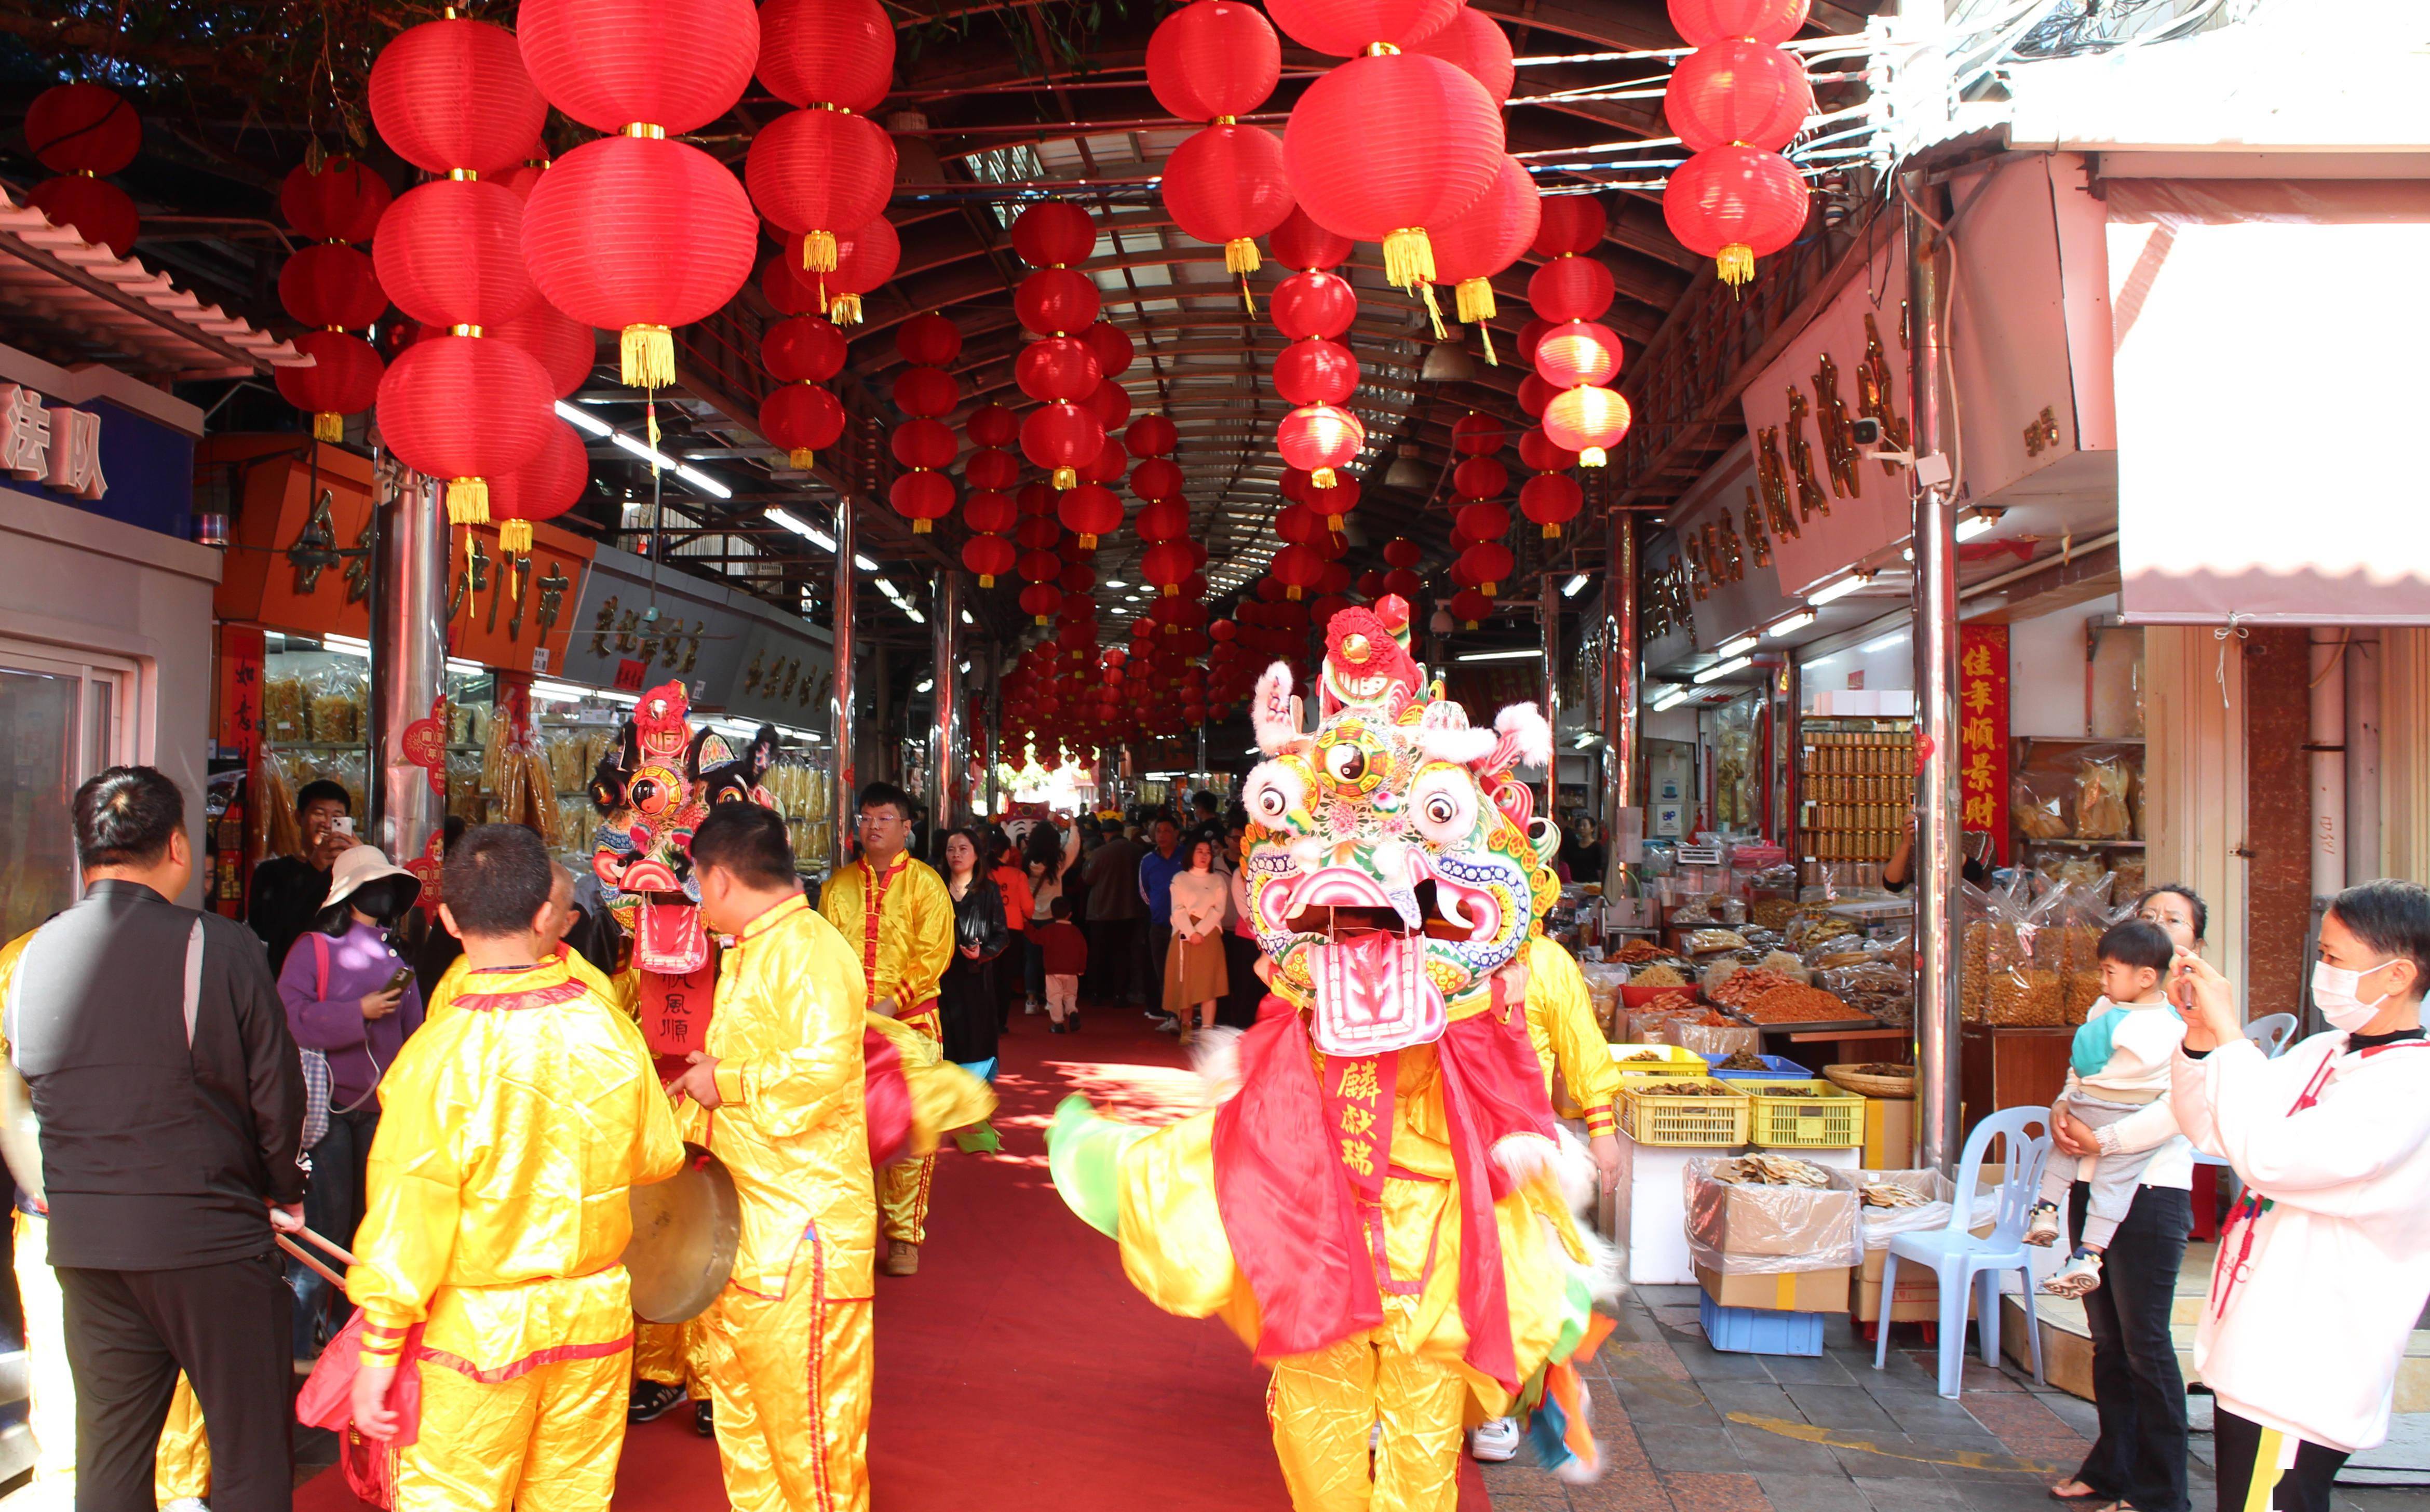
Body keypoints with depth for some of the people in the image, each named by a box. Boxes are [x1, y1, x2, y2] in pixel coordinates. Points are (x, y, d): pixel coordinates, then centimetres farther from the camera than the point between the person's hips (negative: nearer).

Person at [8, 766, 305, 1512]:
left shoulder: (33, 957, 1)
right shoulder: (218, 947, -13)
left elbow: (30, 1086, 10)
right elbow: (276, 1088, -8)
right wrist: (282, 1194, 9)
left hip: (84, 1245, 5)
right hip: (210, 1237, -5)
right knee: (250, 1451, 5)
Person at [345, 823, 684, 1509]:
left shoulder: (439, 1055, -18)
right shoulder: (608, 1028, -8)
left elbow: (405, 1220, -14)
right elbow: (658, 1156, 6)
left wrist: (376, 1355, -4)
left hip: (476, 1330, -4)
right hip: (594, 1316, 4)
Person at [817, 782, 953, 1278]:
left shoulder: (925, 883, 1)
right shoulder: (839, 885, 11)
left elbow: (933, 953, -7)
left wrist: (891, 1004, -16)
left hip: (910, 1021, -3)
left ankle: (905, 1236, 9)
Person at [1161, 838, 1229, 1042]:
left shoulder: (1218, 880, 13)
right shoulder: (1179, 879, 12)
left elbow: (1218, 910, 2)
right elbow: (1177, 910, 1)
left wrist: (1200, 931, -11)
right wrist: (1191, 933, -13)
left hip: (1209, 935, 0)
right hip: (1184, 935, 0)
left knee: (1208, 984, -9)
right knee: (1185, 983, -1)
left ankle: (1206, 1032, -15)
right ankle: (1186, 1030, 6)